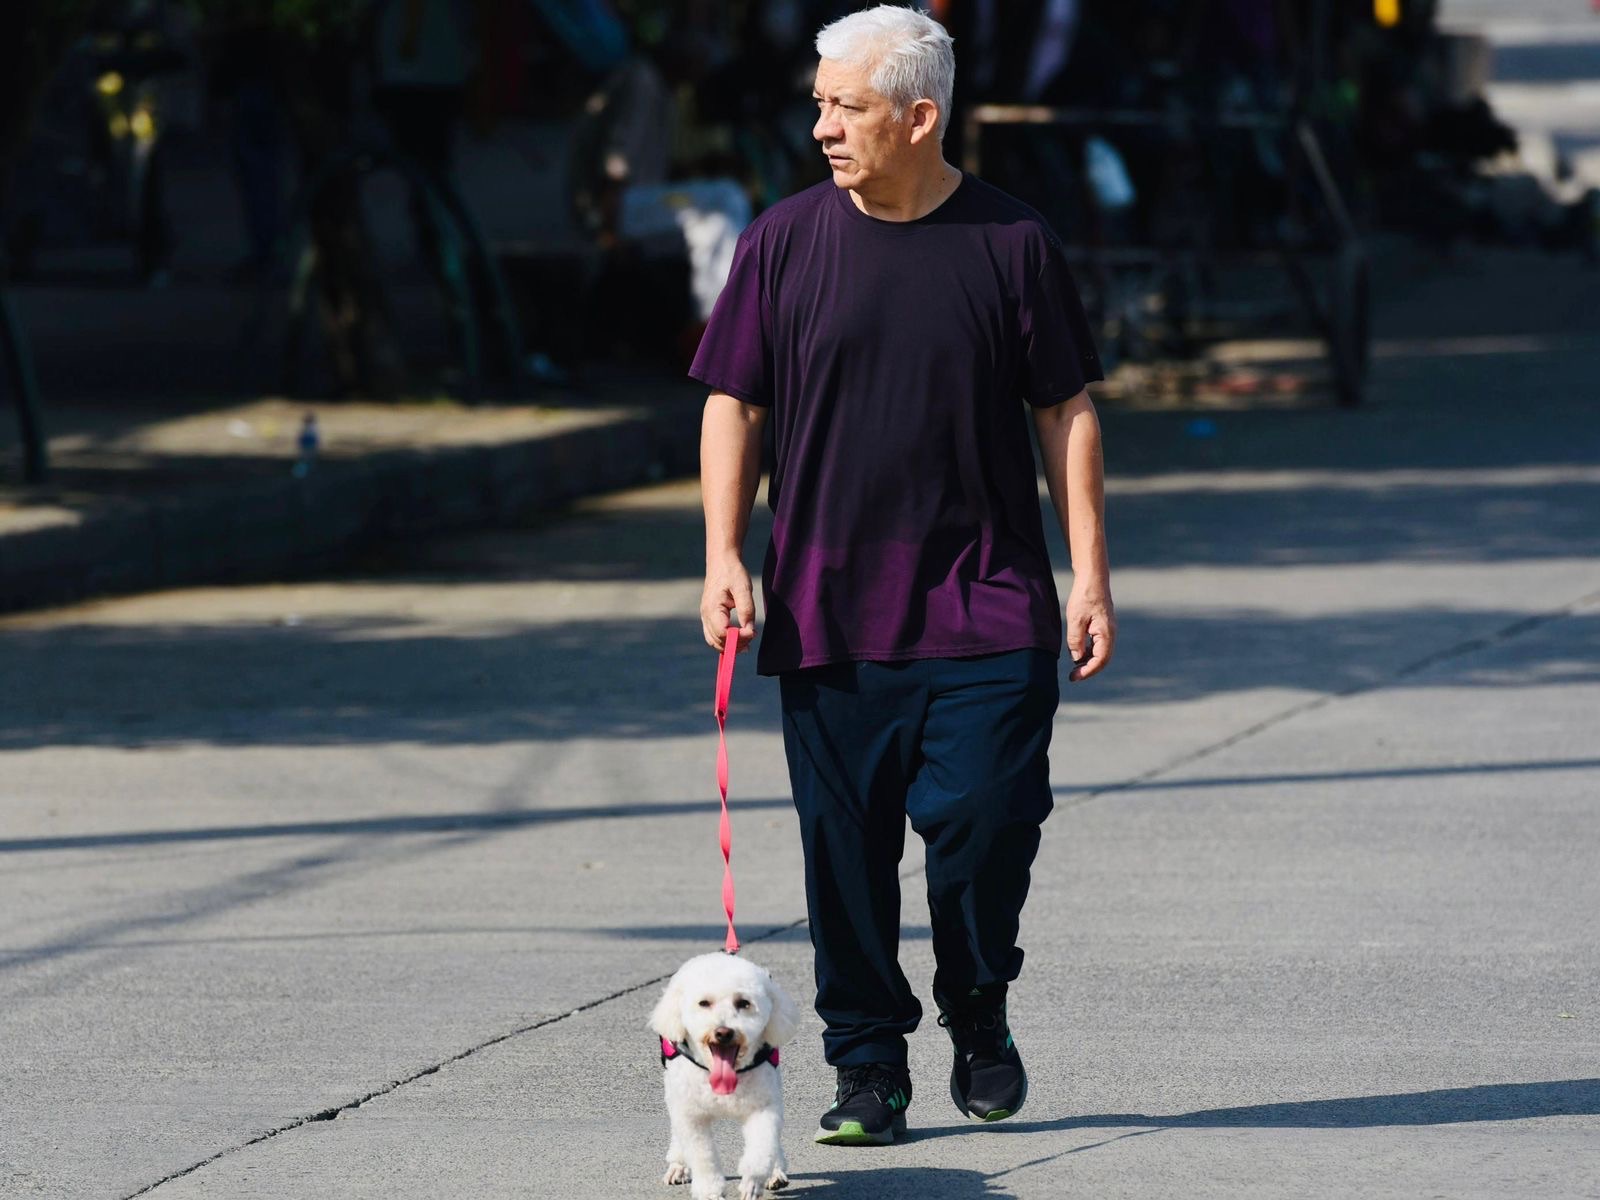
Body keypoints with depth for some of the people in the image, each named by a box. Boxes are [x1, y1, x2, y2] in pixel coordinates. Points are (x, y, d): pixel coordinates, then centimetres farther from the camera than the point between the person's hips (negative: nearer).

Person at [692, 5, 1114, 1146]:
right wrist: (725, 555, -3)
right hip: (830, 611, 1)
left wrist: (1091, 575, 0)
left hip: (988, 611, -1)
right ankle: (869, 1068, 13)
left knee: (984, 818, -9)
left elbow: (1066, 411, 5)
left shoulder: (1011, 242, 0)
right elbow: (735, 405, 8)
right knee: (847, 848, 1)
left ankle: (979, 1017, 17)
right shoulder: (786, 241, 3)